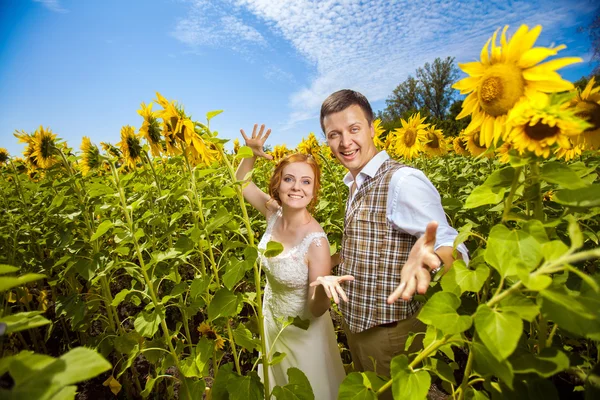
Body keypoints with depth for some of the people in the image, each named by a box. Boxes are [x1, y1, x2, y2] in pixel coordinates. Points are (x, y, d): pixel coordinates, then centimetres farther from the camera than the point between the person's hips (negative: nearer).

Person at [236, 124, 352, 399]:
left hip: (302, 333, -5)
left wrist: (323, 288, -46)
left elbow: (316, 310, -24)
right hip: (272, 321, 6)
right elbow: (241, 182, -1)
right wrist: (251, 154, -18)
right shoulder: (274, 214, -16)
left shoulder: (316, 241, -32)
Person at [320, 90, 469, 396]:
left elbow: (454, 248, -24)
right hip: (355, 325, 8)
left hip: (390, 333, -8)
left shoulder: (403, 180, -22)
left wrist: (430, 262, -44)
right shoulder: (355, 186, 4)